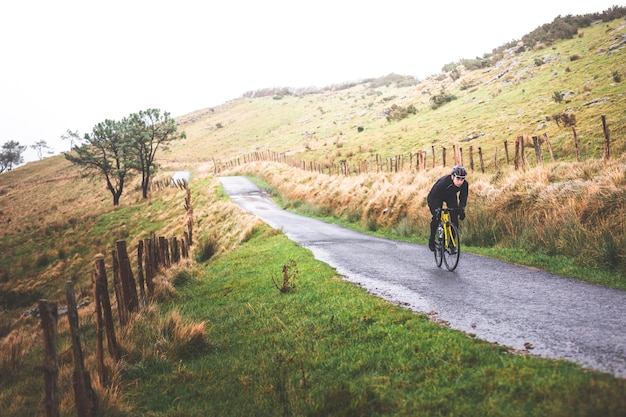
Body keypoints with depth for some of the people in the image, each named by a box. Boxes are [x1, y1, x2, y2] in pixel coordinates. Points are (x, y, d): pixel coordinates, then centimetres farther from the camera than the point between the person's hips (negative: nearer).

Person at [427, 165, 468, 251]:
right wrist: (436, 209, -47)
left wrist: (462, 210, -26)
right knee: (436, 217, -18)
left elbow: (463, 198, -11)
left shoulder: (465, 185, -27)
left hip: (451, 197, 4)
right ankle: (431, 240, 3)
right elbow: (431, 196, -37)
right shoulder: (443, 182, -41)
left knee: (455, 219, -11)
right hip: (437, 197, -4)